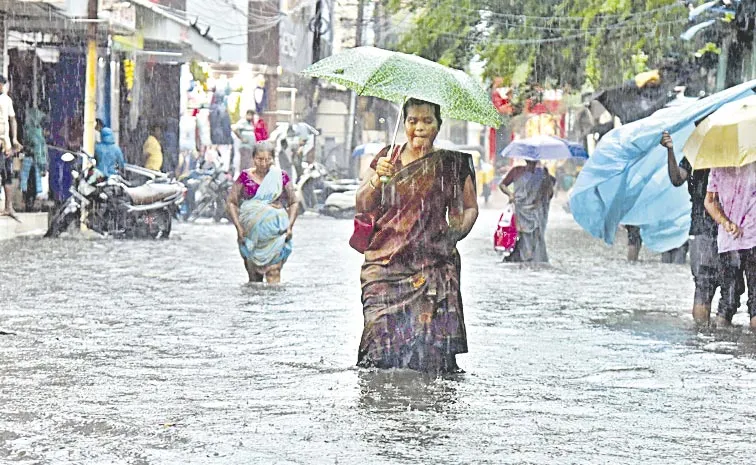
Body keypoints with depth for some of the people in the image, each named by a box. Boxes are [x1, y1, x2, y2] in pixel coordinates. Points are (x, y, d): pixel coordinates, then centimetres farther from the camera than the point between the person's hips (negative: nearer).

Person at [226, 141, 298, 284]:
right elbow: (231, 202, 5)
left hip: (275, 230, -1)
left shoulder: (282, 177, 5)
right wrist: (238, 226, -4)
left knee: (273, 270, -14)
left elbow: (294, 203, 10)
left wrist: (290, 226, -3)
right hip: (251, 228, 1)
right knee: (253, 271, 4)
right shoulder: (245, 177, 4)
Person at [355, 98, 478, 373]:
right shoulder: (387, 159, 11)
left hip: (433, 265, -1)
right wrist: (377, 180, -11)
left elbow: (470, 207, 16)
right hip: (386, 263, 1)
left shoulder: (452, 163, 9)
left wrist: (459, 230, -3)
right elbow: (362, 206, 8)